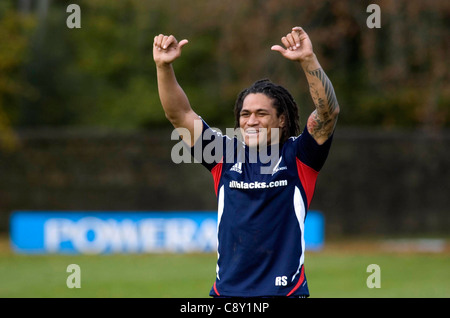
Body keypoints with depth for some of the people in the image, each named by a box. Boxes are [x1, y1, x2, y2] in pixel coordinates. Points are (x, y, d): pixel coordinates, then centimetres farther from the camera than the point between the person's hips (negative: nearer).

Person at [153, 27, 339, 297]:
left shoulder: (297, 156, 1)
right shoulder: (226, 154, 9)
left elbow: (329, 111, -14)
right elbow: (179, 114, 3)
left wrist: (308, 60, -28)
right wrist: (164, 66, -11)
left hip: (286, 290, -3)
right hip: (228, 291, 3)